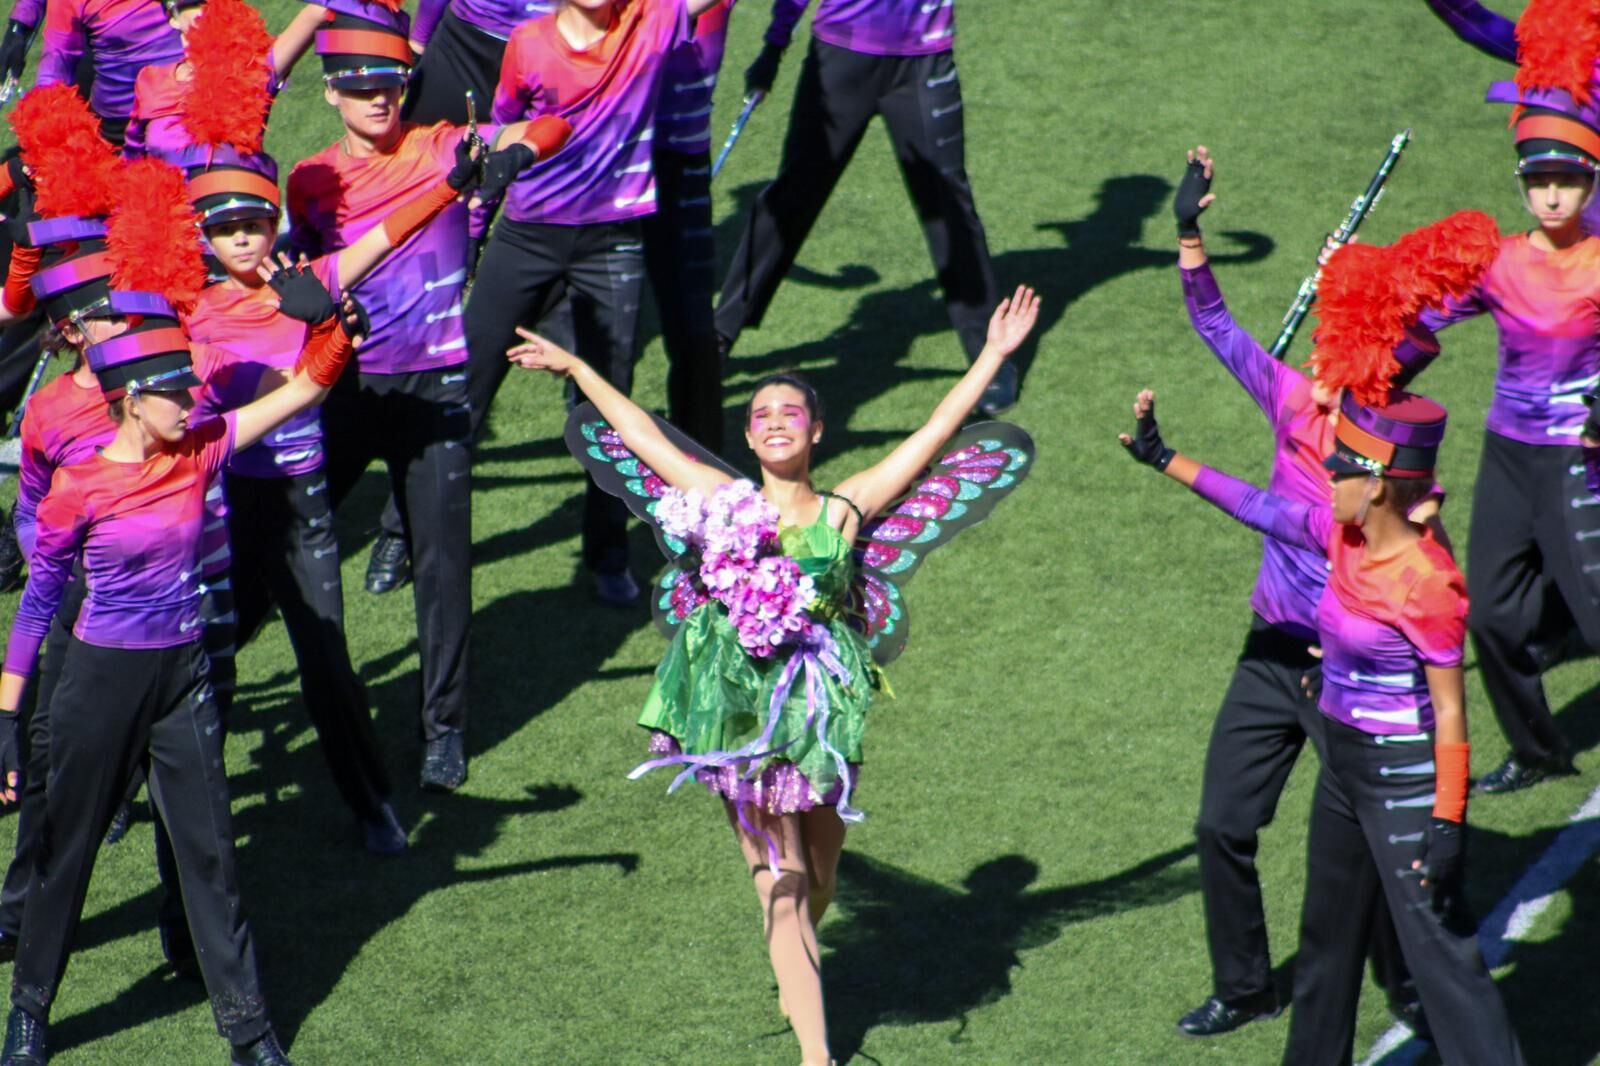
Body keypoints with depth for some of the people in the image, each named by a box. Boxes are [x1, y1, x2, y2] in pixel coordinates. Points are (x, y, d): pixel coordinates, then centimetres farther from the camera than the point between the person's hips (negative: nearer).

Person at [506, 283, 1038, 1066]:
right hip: (743, 714, 0)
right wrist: (575, 369, 22)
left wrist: (992, 357, 1)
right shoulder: (727, 503, 5)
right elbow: (643, 434, 15)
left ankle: (795, 974, 44)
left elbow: (933, 434, 3)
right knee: (779, 879, -2)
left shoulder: (844, 510, 3)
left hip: (824, 709, 0)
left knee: (818, 875, 11)